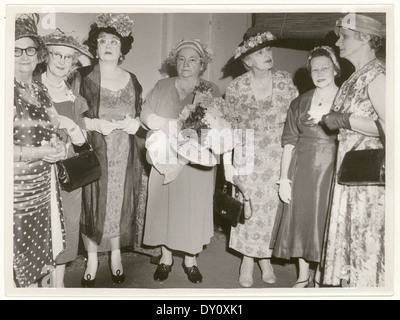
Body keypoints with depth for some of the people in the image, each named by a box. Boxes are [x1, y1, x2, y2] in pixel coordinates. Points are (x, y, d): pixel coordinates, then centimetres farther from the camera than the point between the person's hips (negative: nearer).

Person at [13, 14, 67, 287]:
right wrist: (39, 153, -20)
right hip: (19, 189, -6)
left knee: (46, 249, 18)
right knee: (25, 257, 8)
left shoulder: (40, 89, 8)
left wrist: (58, 146, -3)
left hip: (46, 183, 6)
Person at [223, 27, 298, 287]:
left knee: (272, 206, 7)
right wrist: (227, 163, -1)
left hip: (278, 156, 1)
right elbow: (231, 126, 2)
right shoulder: (236, 87, -4)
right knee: (249, 206, 3)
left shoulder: (285, 81, -1)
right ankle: (248, 260, 22)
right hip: (248, 157, -1)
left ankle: (265, 258, 26)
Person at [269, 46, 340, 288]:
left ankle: (320, 278, 24)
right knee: (300, 220, 8)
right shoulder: (299, 103, 8)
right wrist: (284, 177, -2)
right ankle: (303, 278, 25)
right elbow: (289, 142, 3)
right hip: (302, 170, 2)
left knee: (325, 222, 4)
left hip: (333, 170, -2)